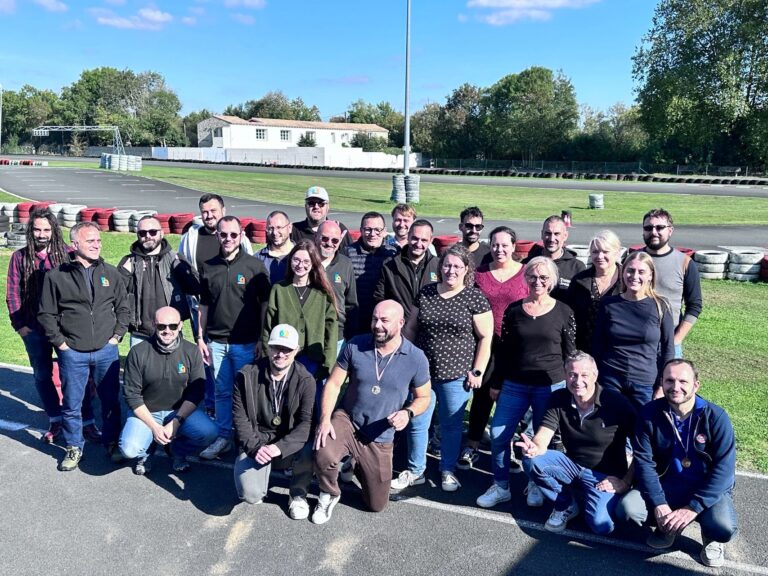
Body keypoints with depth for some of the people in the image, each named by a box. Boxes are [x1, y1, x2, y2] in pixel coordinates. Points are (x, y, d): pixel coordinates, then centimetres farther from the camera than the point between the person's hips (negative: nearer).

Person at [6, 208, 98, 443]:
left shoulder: (67, 255, -6)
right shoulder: (20, 257, 1)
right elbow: (13, 293, 4)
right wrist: (19, 324, -2)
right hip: (34, 328, 3)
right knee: (42, 375, 13)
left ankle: (88, 422, 10)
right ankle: (55, 421, 29)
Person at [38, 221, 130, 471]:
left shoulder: (111, 273, 4)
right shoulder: (56, 276, -3)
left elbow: (123, 308, 9)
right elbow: (46, 314, 0)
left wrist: (116, 336, 1)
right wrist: (60, 342, -5)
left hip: (106, 350, 2)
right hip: (72, 353, -2)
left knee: (111, 401, 11)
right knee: (71, 404, 9)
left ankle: (112, 442, 28)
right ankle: (74, 448, 26)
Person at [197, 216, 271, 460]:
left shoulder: (254, 266, -4)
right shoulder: (208, 267, 7)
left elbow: (265, 304, -2)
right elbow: (203, 305, 12)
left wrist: (262, 339, -6)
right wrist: (200, 338, 8)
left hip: (245, 342, -3)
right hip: (216, 341, 3)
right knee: (222, 392, 12)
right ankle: (223, 437, 24)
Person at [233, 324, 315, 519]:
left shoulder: (305, 380, -9)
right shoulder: (247, 375, -8)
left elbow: (306, 422, -14)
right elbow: (239, 417, -5)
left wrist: (280, 447, -29)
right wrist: (255, 447, -20)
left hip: (289, 445, 0)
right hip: (255, 443, 0)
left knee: (309, 450, -33)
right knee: (250, 494, -24)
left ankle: (298, 494, -1)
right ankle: (264, 472, 15)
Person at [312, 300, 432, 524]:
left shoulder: (416, 358, -13)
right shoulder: (354, 346, -12)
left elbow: (423, 397, 0)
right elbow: (333, 384, -6)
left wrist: (408, 413, -22)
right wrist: (325, 418, -20)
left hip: (380, 437, 1)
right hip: (346, 420, -1)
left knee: (377, 505, 11)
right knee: (323, 455, -34)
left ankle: (359, 469, 45)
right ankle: (329, 496, 2)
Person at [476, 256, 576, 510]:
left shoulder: (563, 312, -2)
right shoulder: (513, 310, 3)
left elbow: (569, 354, 2)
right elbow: (504, 350, 7)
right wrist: (496, 383, 8)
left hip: (550, 386, -2)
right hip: (515, 384, 2)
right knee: (498, 434, -1)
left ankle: (536, 485, 31)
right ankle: (501, 486, 17)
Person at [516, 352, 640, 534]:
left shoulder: (617, 403, -17)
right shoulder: (559, 399, -7)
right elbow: (543, 436, -15)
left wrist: (626, 482, -17)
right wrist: (535, 448, -39)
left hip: (605, 476, -3)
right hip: (572, 466, 4)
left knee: (601, 525, -28)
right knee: (531, 461, -22)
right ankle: (566, 504, 2)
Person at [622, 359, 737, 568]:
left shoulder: (716, 417, -14)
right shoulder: (650, 414, -9)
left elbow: (723, 469, -18)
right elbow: (644, 461, -11)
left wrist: (693, 508, -26)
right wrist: (658, 504, -23)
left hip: (709, 489, -2)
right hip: (667, 485, 2)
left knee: (723, 527, -32)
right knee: (629, 506, -24)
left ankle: (711, 536, 9)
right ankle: (668, 525, 11)